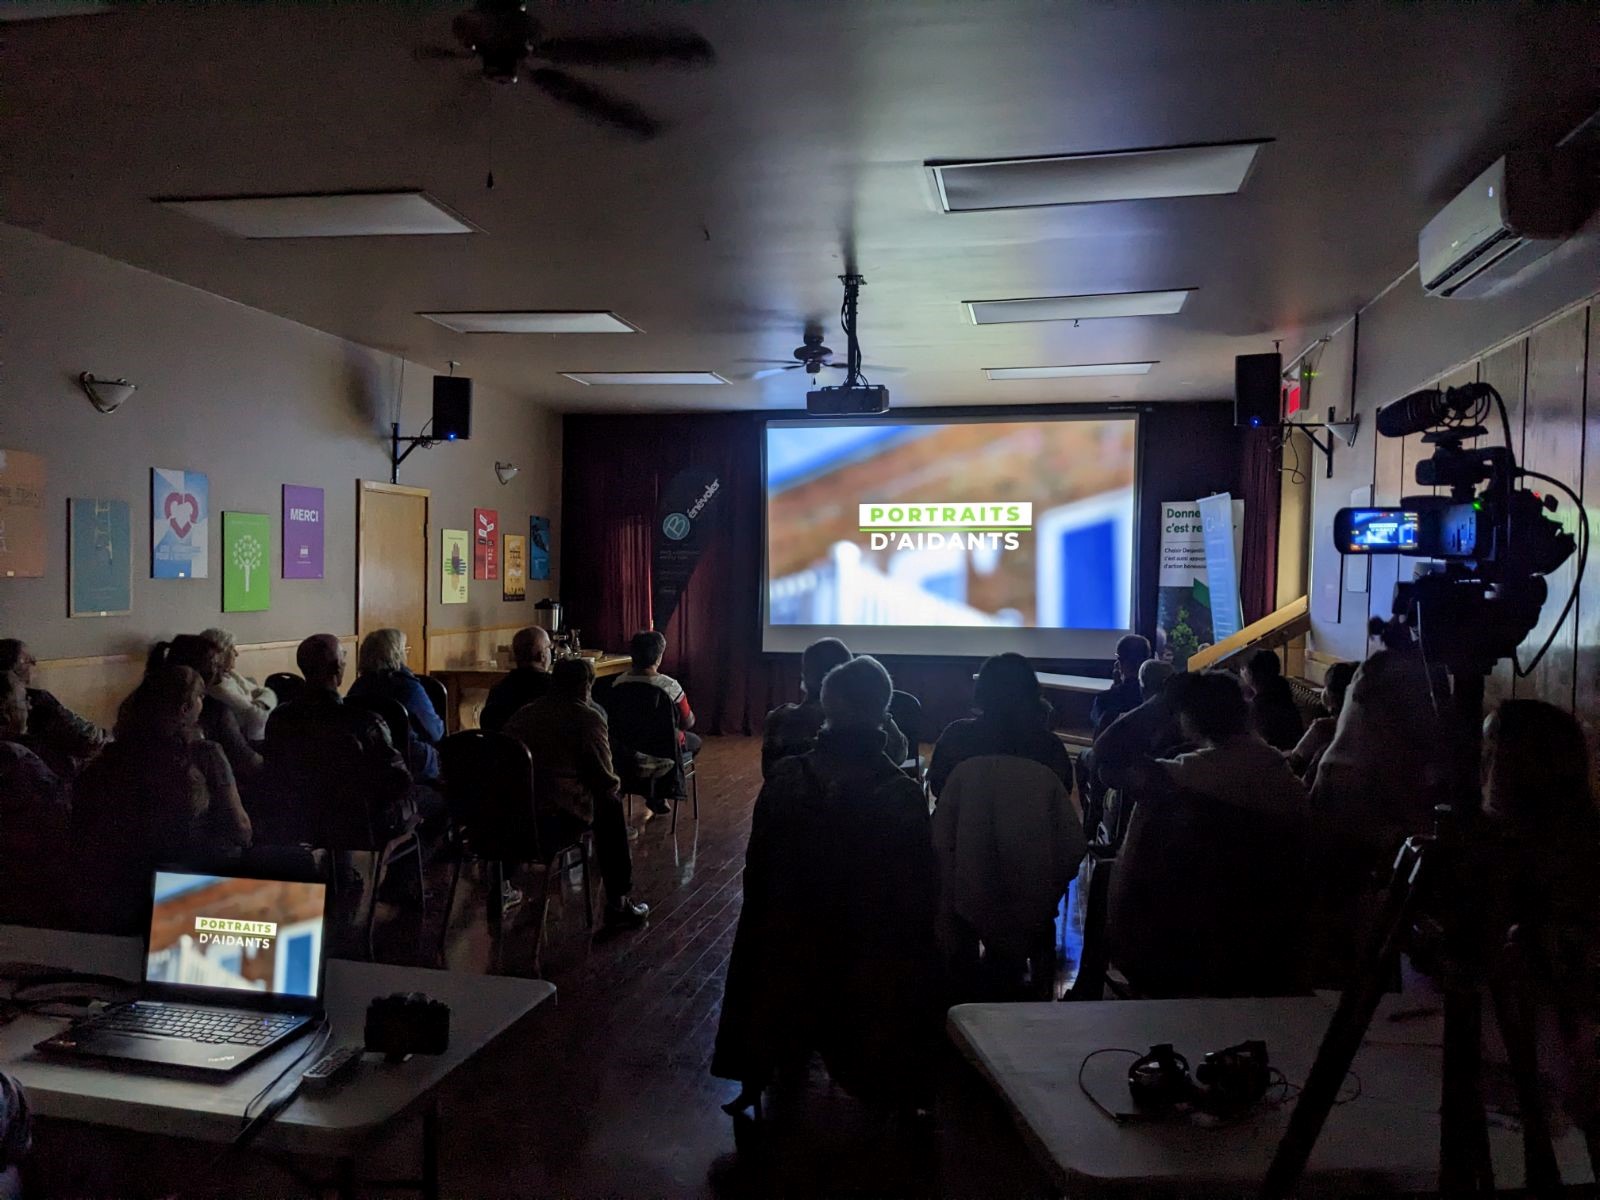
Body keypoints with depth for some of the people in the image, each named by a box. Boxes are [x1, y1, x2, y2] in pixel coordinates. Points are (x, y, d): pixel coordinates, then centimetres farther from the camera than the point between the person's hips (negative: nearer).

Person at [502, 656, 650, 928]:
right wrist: (616, 783, 17)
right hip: (558, 821, -6)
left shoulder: (524, 712, 11)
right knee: (611, 806, 21)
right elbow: (605, 780, -8)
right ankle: (618, 903, 25)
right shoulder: (588, 717, -6)